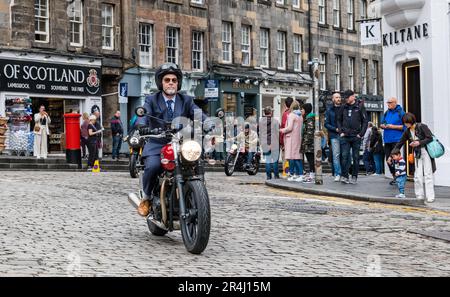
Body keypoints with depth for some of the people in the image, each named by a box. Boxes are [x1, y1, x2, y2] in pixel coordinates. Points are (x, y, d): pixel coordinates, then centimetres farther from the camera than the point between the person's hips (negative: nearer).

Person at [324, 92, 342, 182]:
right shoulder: (329, 110, 9)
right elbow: (326, 124, 4)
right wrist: (335, 129, -9)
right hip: (334, 135, -1)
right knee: (336, 155, -7)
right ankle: (337, 174, -5)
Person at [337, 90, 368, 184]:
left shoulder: (359, 107, 1)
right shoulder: (343, 108, 9)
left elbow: (365, 121, 1)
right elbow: (339, 120, 17)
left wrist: (361, 133, -7)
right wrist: (341, 131, 4)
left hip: (356, 137, -2)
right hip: (345, 137, 2)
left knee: (356, 157, 4)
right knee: (345, 156, -7)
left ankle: (354, 177, 11)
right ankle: (345, 176, -4)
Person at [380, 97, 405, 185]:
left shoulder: (400, 113, -5)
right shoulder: (387, 113, 15)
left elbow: (404, 126, -10)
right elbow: (382, 124, 23)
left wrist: (393, 126, -15)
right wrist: (383, 126, 0)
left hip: (396, 139, -7)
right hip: (387, 139, 7)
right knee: (388, 160, 7)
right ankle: (394, 177, 20)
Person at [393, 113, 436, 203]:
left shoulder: (422, 127, -10)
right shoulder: (407, 132, 7)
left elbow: (430, 138, -13)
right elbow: (400, 143, 12)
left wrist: (419, 142, -20)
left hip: (426, 151, -5)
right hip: (417, 153, 5)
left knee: (428, 174, -4)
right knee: (418, 176, 1)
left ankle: (430, 197, -1)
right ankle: (419, 196, 9)